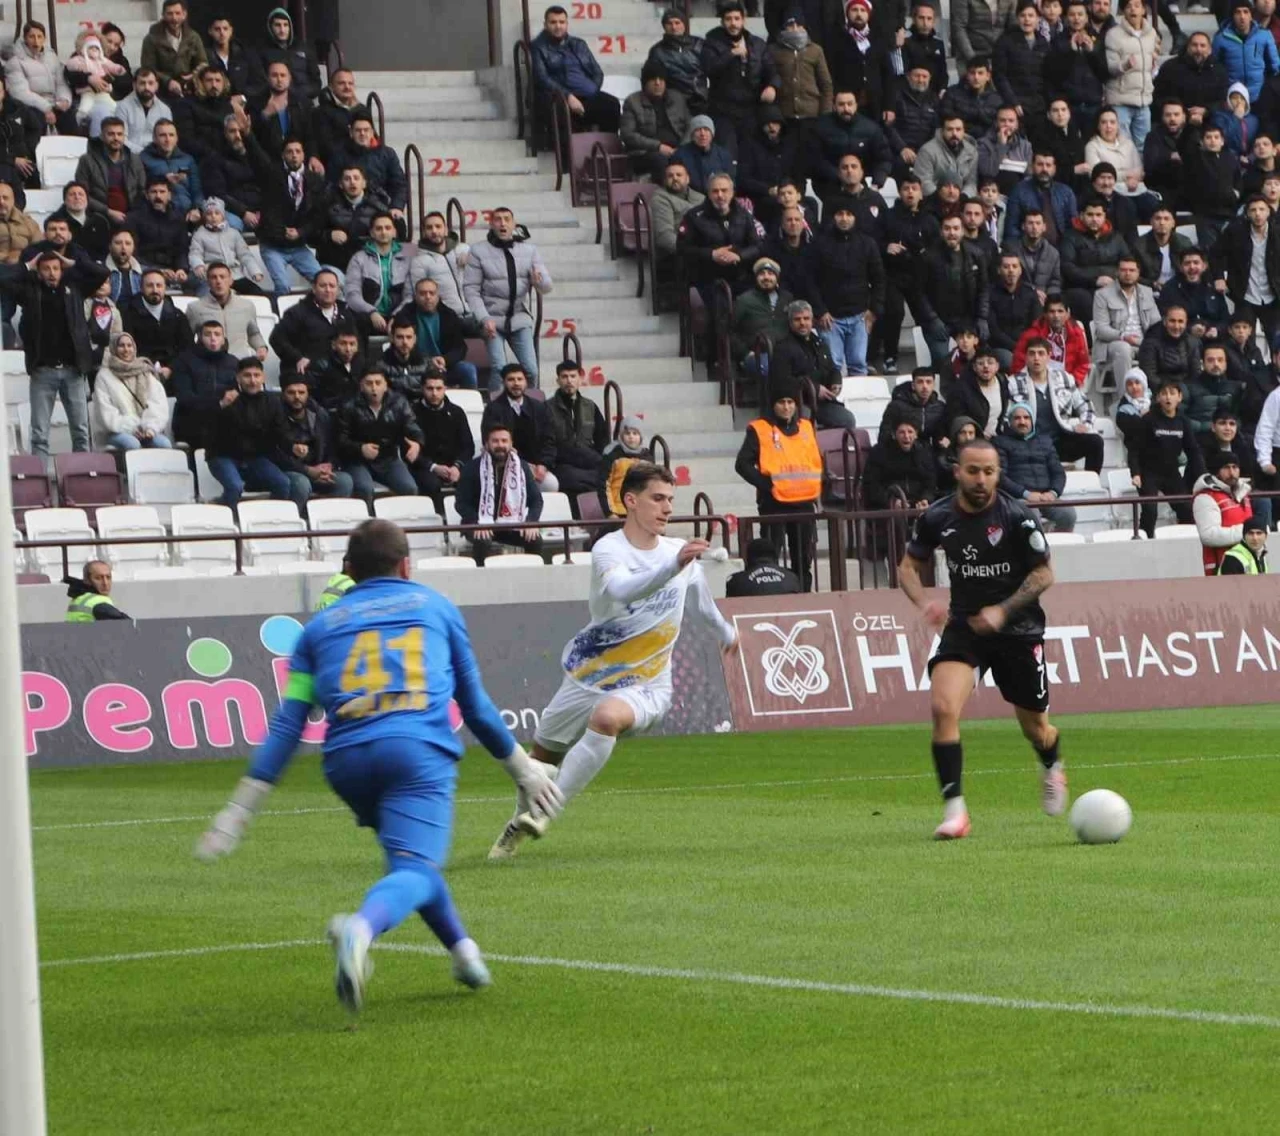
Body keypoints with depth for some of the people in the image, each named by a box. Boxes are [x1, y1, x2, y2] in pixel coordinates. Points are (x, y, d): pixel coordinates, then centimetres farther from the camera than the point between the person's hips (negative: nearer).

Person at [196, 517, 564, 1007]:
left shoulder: (321, 625, 23)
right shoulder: (436, 607, 23)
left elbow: (287, 724, 13)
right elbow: (474, 703, 27)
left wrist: (240, 810, 12)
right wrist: (523, 769, 39)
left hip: (347, 759, 3)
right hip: (420, 750, -3)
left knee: (410, 855, 28)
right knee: (415, 869, -17)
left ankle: (462, 949, 29)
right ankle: (360, 928, -47)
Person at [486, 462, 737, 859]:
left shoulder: (681, 552, 0)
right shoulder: (609, 550, -15)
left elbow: (702, 603, 25)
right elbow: (622, 589, -39)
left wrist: (726, 633, 42)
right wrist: (674, 565, -53)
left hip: (646, 685, 0)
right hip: (588, 676, 0)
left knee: (606, 718, -34)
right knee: (543, 755, 14)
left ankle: (544, 813, -29)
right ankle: (520, 821, 45)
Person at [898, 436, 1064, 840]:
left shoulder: (1018, 518, -14)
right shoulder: (937, 518, -6)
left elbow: (1043, 573, -6)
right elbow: (909, 566, 7)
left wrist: (1003, 610, -18)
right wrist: (924, 602, -13)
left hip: (1018, 629, -1)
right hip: (963, 626, 1)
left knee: (1035, 727, 12)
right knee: (943, 707, -23)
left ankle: (1052, 769, 49)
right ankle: (954, 809, -19)